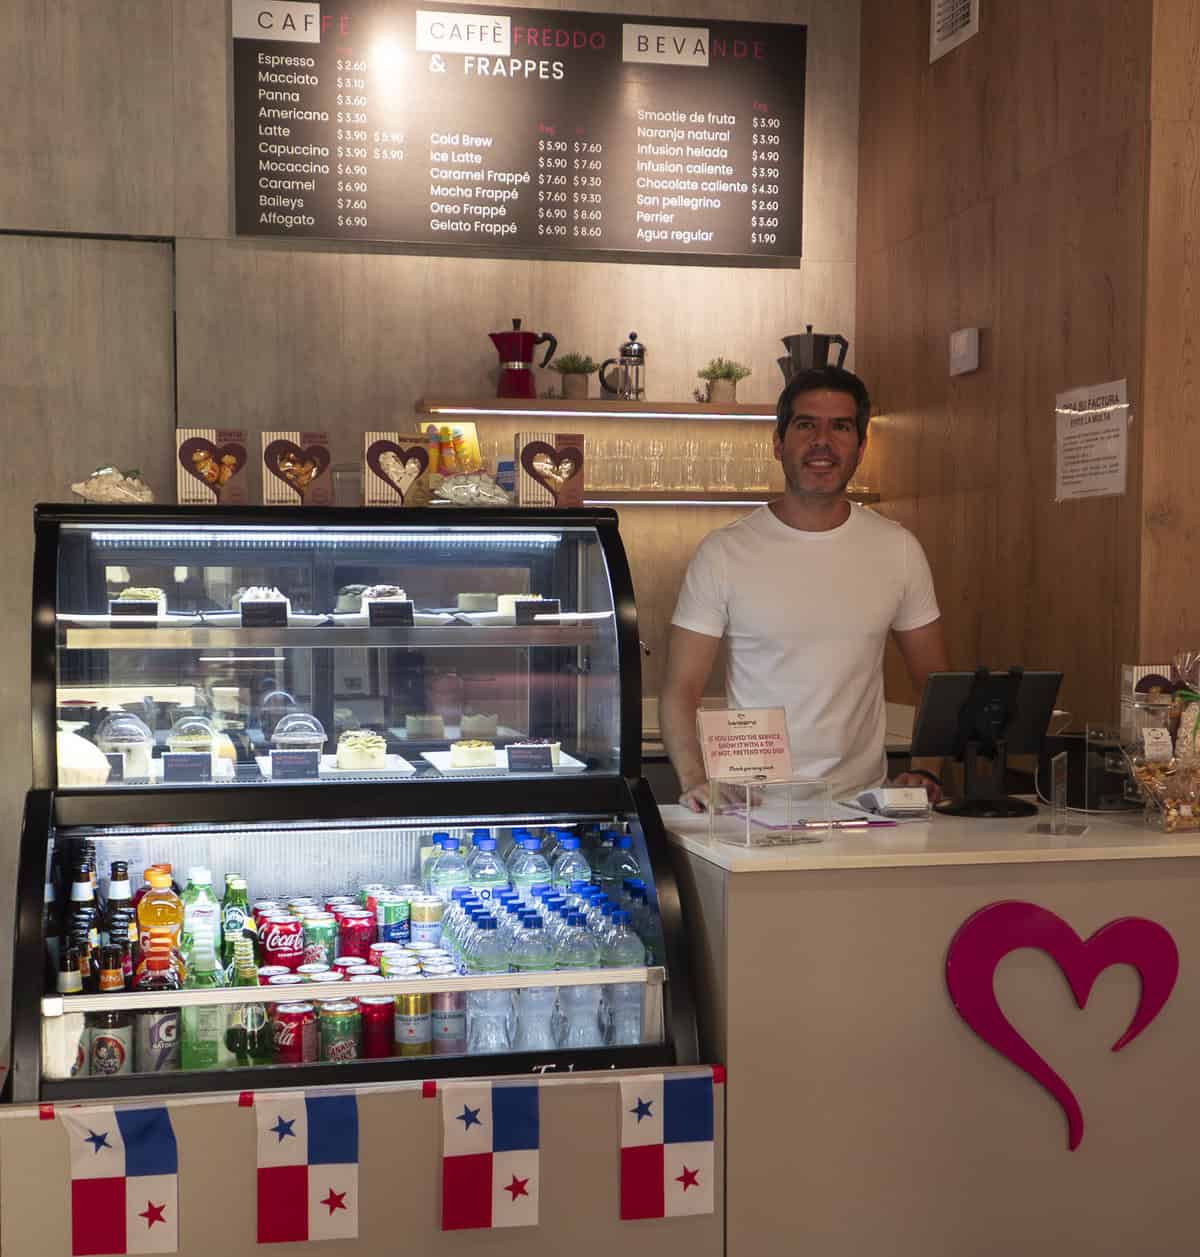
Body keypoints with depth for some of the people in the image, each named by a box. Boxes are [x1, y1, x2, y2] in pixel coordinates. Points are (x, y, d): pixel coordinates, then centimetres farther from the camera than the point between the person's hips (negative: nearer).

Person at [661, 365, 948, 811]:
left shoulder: (898, 549, 7)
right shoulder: (723, 552, 0)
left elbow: (937, 684, 13)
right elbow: (681, 689, -1)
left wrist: (925, 774, -1)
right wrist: (695, 780, -17)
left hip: (862, 799, 2)